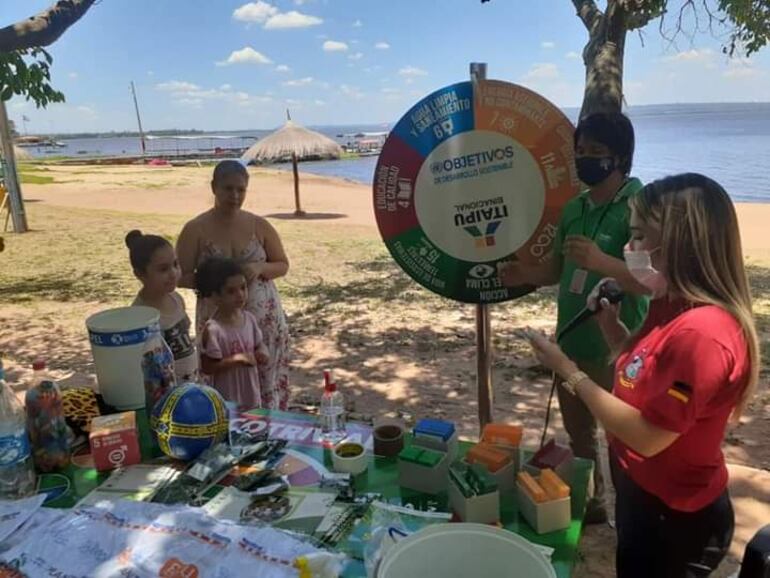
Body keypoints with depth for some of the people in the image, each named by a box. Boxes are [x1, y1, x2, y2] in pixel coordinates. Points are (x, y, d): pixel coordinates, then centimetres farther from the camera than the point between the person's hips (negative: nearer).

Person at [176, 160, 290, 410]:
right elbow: (182, 277, -3)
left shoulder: (259, 225, -1)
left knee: (267, 384, 8)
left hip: (264, 319, 2)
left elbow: (283, 265, 7)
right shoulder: (195, 229, -6)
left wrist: (260, 268, -14)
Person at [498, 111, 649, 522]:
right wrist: (525, 274, -5)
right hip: (571, 343, 8)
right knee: (578, 433, 21)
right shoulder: (574, 208, 7)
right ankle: (590, 503, 42)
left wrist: (603, 262, -40)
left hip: (616, 349, -7)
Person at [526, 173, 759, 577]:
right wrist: (608, 320, -3)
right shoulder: (673, 306, -2)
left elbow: (647, 437, -30)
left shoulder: (702, 332, -32)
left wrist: (569, 371, -23)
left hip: (674, 516, -8)